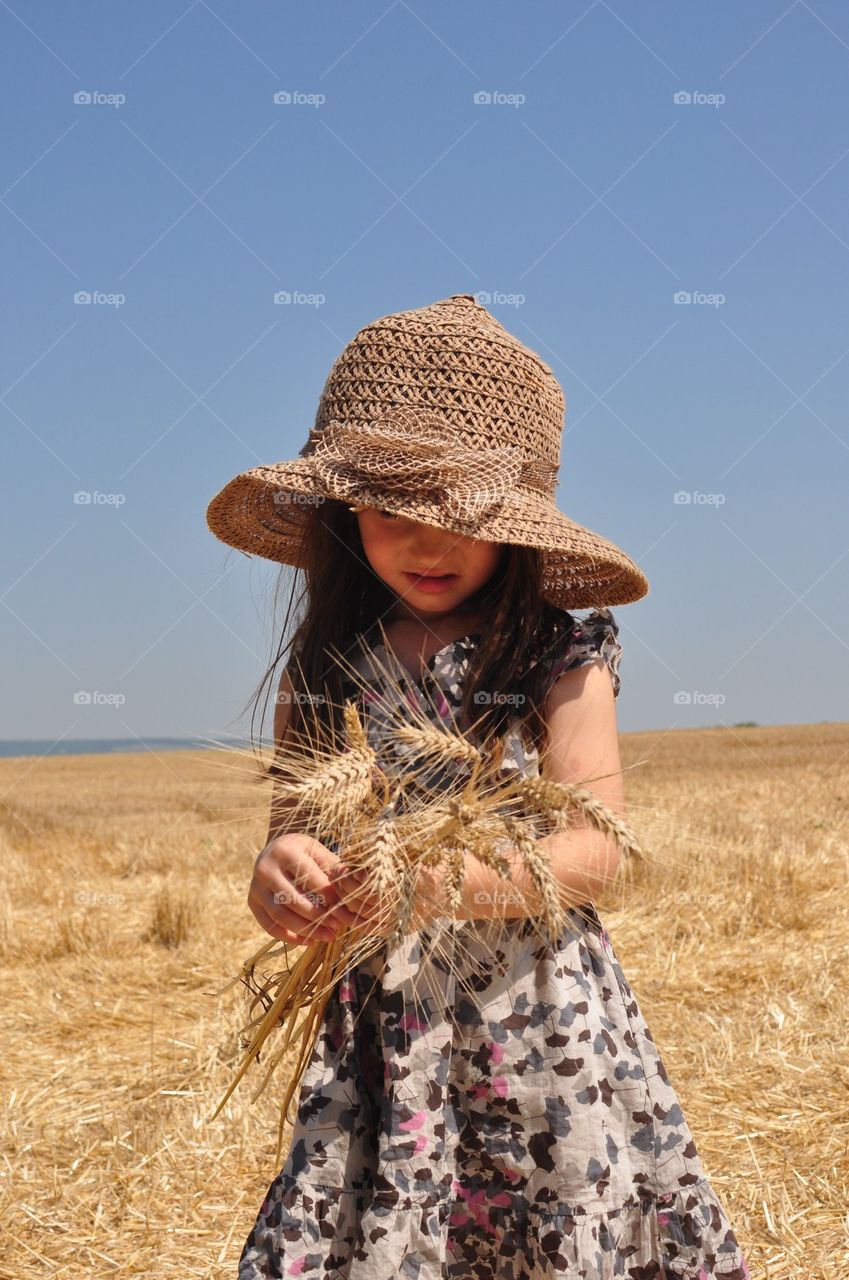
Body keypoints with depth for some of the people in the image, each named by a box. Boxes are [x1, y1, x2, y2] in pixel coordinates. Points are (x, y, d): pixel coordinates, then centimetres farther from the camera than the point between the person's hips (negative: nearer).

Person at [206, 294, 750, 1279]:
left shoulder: (563, 655, -3)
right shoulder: (324, 667, 5)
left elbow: (593, 850, -10)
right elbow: (292, 824, 6)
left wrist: (453, 878, -27)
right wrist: (279, 874, -19)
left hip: (541, 1024, -2)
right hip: (378, 1037, 2)